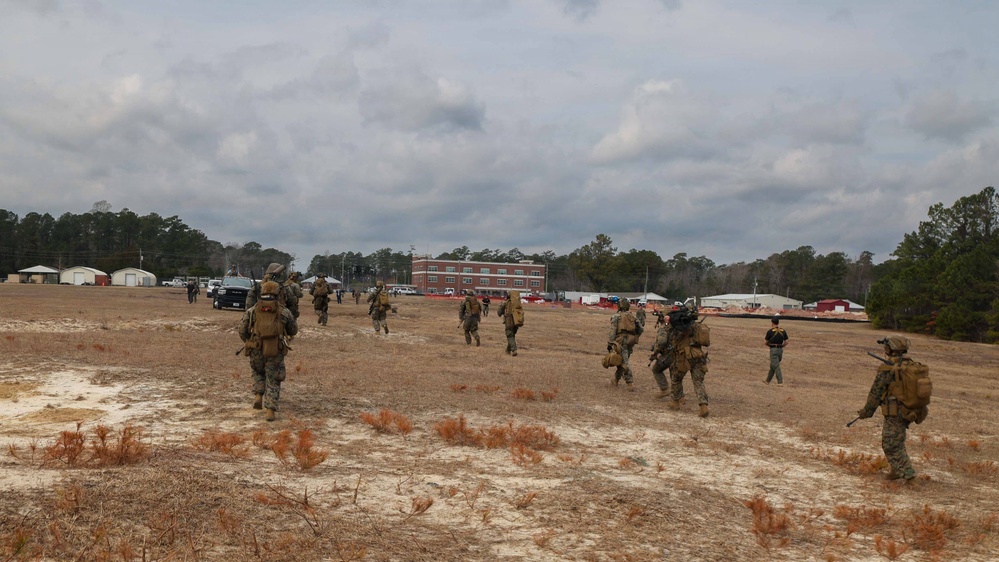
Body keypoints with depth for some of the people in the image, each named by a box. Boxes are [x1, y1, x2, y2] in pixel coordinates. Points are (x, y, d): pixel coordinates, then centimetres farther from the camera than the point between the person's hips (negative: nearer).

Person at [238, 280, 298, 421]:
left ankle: (258, 396, 11)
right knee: (273, 381, 10)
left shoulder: (251, 311, 1)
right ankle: (270, 410, -1)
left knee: (258, 373, 30)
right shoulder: (284, 312, 0)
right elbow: (294, 330, 10)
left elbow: (242, 331, 0)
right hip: (275, 353, -1)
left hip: (256, 351, 1)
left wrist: (248, 342, 19)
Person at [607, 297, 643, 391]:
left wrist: (609, 343, -9)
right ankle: (616, 380, 31)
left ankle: (630, 384, -11)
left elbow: (613, 331, -12)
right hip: (630, 343, 6)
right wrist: (635, 338, 22)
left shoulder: (616, 317, -5)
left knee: (624, 363, -5)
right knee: (622, 361, 19)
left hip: (621, 342, -6)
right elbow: (641, 329, 11)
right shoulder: (632, 316, 11)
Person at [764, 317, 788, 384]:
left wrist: (764, 338, 19)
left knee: (776, 366, -5)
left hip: (773, 350, -6)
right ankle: (768, 380, 26)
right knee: (772, 366, 17)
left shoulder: (770, 331, -10)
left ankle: (780, 381, -13)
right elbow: (786, 342, 5)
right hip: (780, 350, 6)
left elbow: (766, 342, -2)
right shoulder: (783, 331, 4)